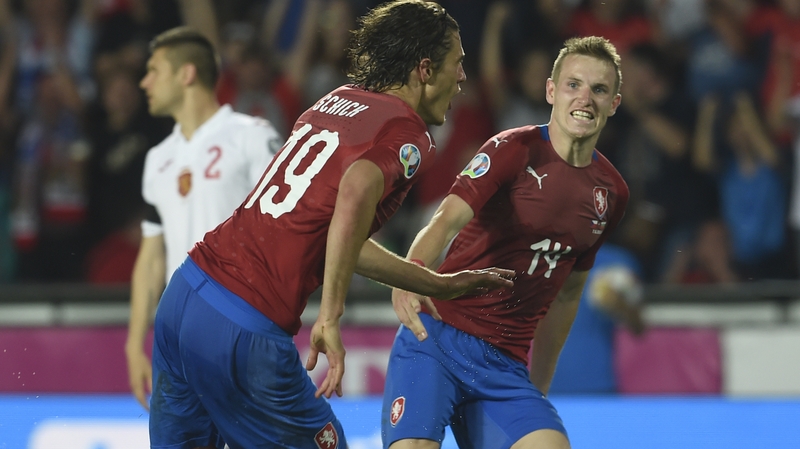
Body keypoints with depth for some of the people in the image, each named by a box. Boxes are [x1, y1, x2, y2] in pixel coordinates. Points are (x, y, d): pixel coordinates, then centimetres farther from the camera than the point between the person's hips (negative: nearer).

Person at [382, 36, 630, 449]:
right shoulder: (514, 149, -7)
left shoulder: (611, 193, 10)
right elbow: (446, 221, -21)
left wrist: (540, 382, 22)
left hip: (508, 366, 5)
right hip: (437, 338, -5)